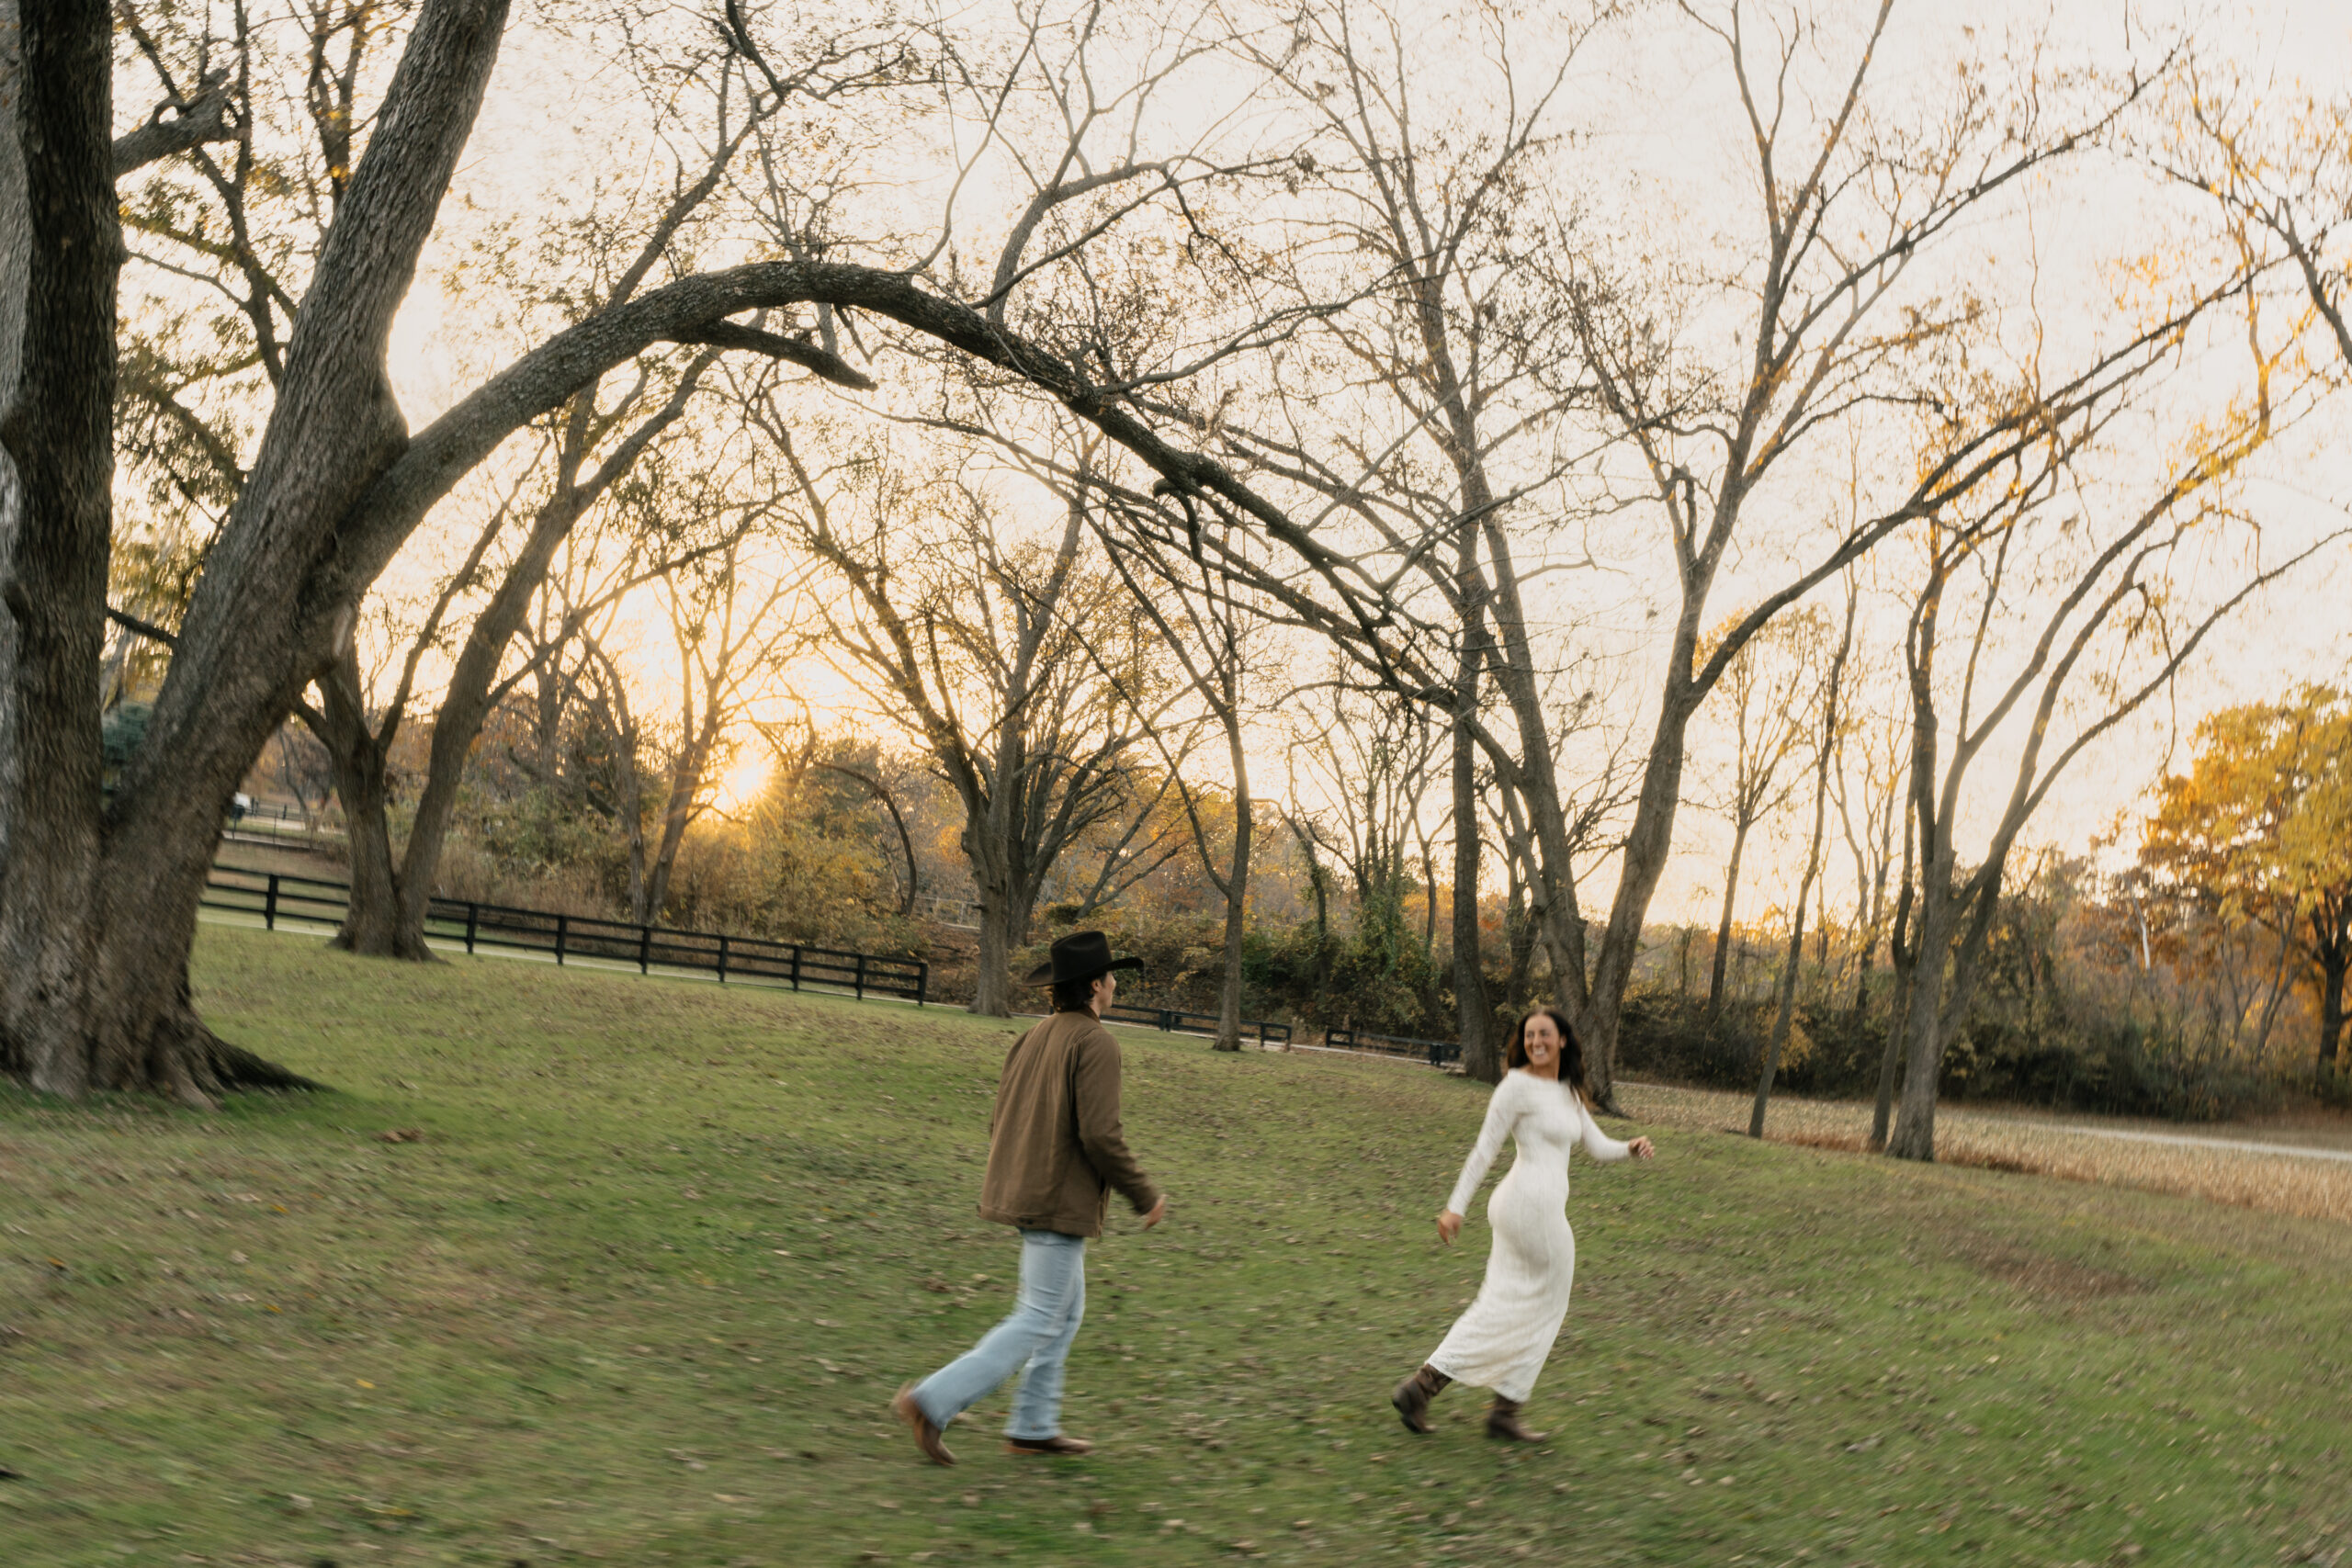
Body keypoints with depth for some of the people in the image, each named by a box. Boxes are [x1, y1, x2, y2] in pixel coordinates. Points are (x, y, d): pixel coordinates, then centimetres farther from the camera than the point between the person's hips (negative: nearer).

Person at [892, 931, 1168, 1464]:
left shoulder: (1033, 1038, 11)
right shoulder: (1095, 1042, -15)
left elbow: (999, 1123, 13)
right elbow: (1100, 1134, -21)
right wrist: (1145, 1196, -11)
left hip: (1023, 1194, 9)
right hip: (1061, 1203, -9)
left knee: (1067, 1310, 19)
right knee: (1039, 1321, -3)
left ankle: (1034, 1426, 21)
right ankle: (933, 1402, -8)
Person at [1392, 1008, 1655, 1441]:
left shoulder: (1568, 1093, 17)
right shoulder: (1517, 1085, -10)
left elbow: (1597, 1146, 16)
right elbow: (1484, 1150, -11)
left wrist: (1631, 1147, -4)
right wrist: (1455, 1206, -12)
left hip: (1523, 1208, 8)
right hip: (1531, 1204, -8)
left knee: (1500, 1310, 9)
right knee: (1547, 1306, 5)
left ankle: (1421, 1386, 7)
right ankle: (1505, 1412, 13)